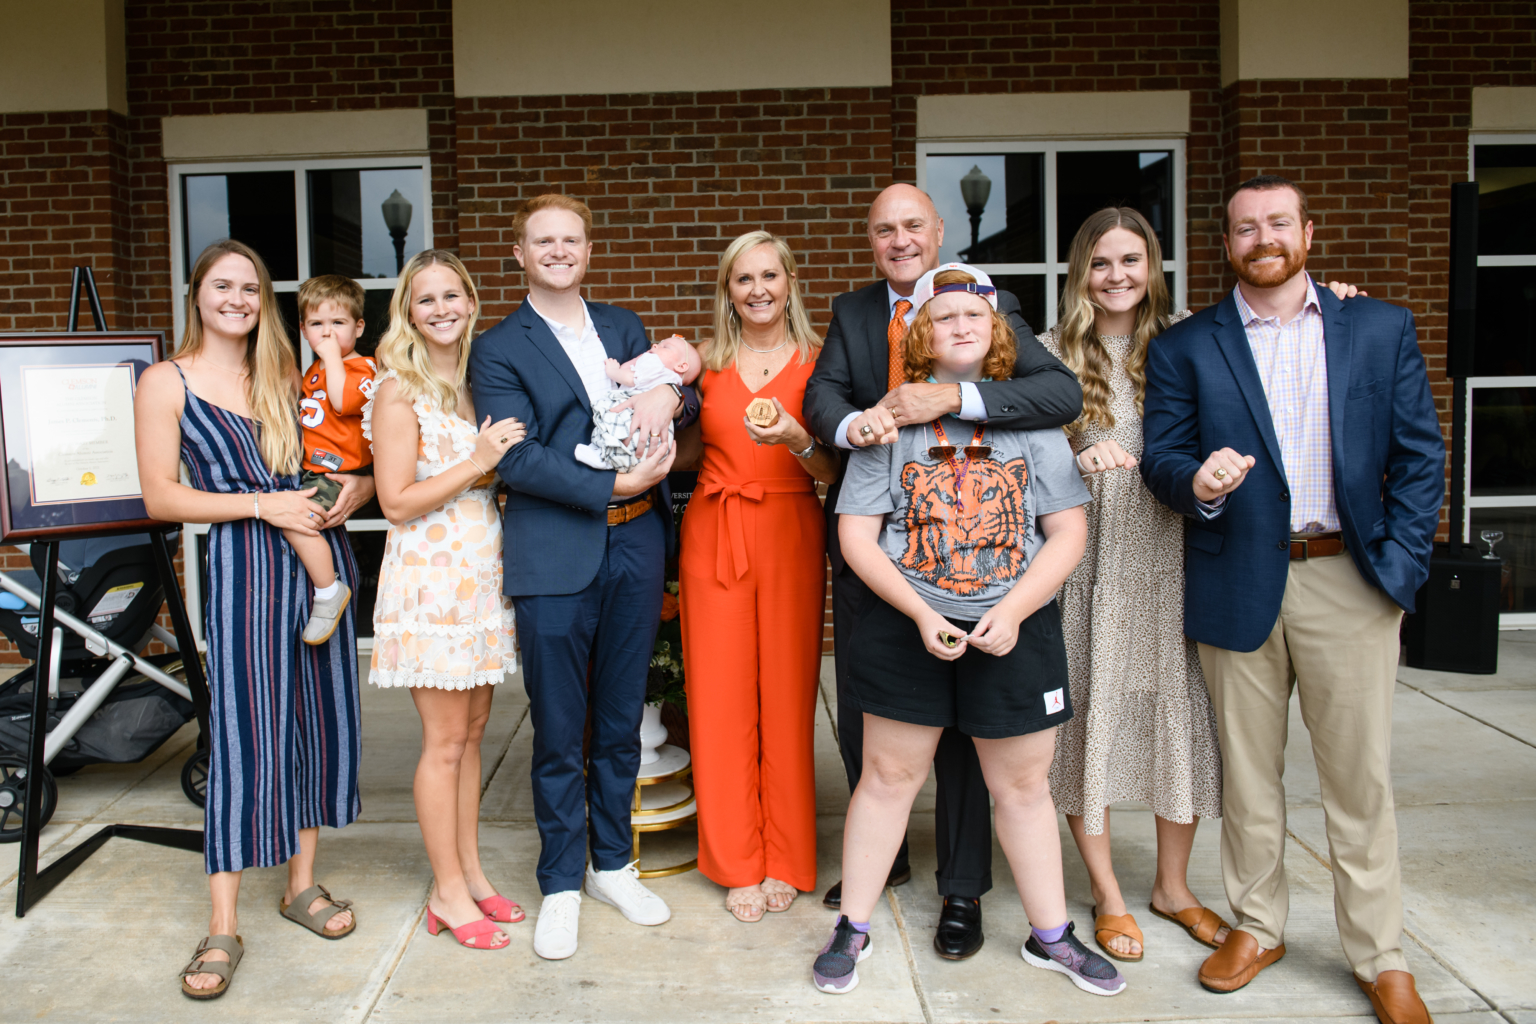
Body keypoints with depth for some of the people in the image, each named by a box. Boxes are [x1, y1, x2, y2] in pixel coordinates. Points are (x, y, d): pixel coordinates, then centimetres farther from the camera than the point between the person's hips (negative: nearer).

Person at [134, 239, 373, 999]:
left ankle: (302, 884, 24)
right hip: (242, 563, -4)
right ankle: (222, 929, 4)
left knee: (317, 715, 8)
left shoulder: (286, 376, 15)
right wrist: (262, 505, -13)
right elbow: (160, 496, -4)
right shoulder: (165, 382, 3)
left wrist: (355, 487, -3)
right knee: (244, 732, -6)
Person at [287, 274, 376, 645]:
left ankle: (329, 590, -16)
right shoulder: (314, 371, 22)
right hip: (310, 469, 10)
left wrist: (333, 356, -18)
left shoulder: (361, 368, -6)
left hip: (340, 474, -10)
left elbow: (343, 400, -27)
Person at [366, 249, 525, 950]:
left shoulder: (478, 381, 12)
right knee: (445, 741, 1)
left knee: (471, 732, 13)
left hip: (482, 576, 7)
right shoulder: (399, 393, -9)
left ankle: (471, 874, 25)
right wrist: (478, 464, -18)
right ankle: (449, 893, 14)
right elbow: (397, 502, -13)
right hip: (430, 577, -7)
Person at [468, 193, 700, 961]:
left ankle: (612, 866, 31)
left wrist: (671, 395, -12)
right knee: (558, 732, 4)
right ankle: (561, 885, 21)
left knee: (620, 722, 14)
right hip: (555, 558, -4)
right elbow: (518, 458, -11)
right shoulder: (498, 350, 0)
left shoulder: (623, 327, 15)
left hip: (635, 545, 4)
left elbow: (685, 398, 12)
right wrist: (614, 485, -18)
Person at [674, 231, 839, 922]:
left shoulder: (817, 361, 2)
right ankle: (738, 863, 18)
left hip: (790, 535, -2)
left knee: (787, 695, 1)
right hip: (713, 535, 2)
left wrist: (797, 439, -21)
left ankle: (785, 860, 18)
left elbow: (832, 471, -3)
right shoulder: (708, 364, 9)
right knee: (721, 697, 3)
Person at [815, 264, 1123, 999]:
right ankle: (853, 929, 22)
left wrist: (1012, 612, -12)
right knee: (889, 775, 7)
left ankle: (1050, 935, 27)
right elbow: (857, 534, -4)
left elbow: (1068, 531, 0)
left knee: (1023, 782, 11)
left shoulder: (1031, 419, 3)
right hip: (907, 627, -1)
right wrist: (921, 613, -13)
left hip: (1016, 628, 1)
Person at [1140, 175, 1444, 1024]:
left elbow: (1418, 452, 6)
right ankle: (1256, 925, 29)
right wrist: (1197, 482, -21)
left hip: (1348, 580, 0)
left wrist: (1400, 561, -4)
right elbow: (1161, 454, 1)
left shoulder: (1381, 328, 8)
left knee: (1360, 776, 6)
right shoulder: (1185, 347, 6)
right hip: (1238, 583, 0)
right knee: (1246, 770, 11)